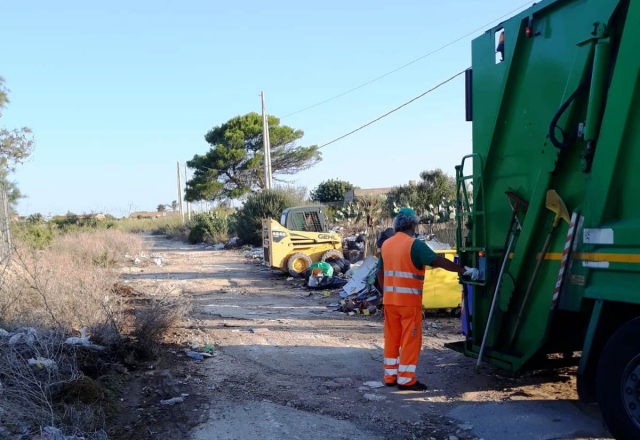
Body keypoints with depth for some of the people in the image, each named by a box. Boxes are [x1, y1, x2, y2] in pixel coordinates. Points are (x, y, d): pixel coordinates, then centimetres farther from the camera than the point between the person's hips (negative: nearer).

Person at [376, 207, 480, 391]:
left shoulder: (386, 244, 10)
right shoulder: (414, 244, -12)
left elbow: (380, 273, 14)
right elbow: (438, 261, -20)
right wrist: (464, 270, -18)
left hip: (389, 300, 7)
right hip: (409, 301, -7)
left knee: (392, 338, 12)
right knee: (410, 340, 0)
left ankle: (390, 376, 18)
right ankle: (406, 379, 2)